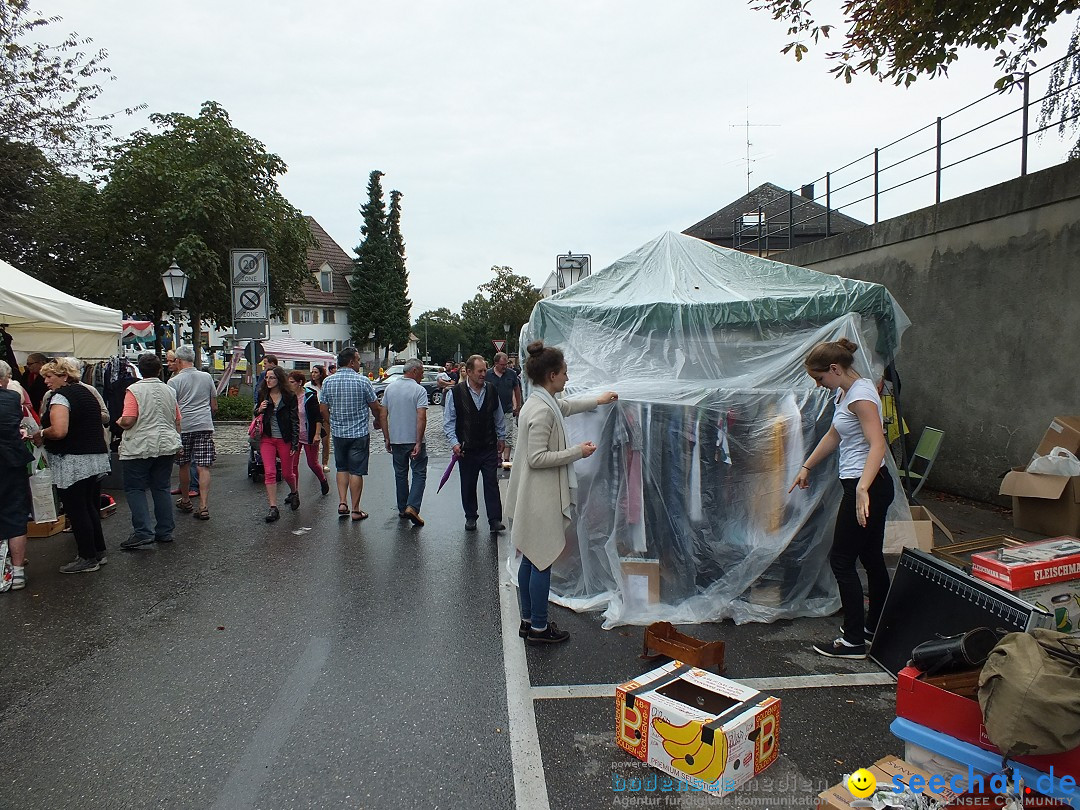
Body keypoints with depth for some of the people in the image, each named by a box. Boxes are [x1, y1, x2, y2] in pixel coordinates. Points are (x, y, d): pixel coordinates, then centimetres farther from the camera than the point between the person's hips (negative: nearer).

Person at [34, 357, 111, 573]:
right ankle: (99, 552, 22)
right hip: (97, 458, 9)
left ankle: (88, 559, 7)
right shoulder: (86, 392, 15)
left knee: (76, 511, 0)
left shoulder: (60, 396, -12)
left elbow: (59, 431, -26)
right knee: (91, 508, 16)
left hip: (73, 463, -9)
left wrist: (41, 434, -6)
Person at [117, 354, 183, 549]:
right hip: (166, 446, 5)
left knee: (134, 489, 2)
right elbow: (177, 421, 13)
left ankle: (143, 533, -5)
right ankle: (165, 531, 14)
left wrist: (119, 422, 7)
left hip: (140, 447, -5)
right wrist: (176, 441, 26)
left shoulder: (134, 390, -8)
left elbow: (128, 420, -15)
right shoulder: (169, 391, 9)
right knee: (161, 488, 12)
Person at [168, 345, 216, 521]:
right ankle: (203, 507, -8)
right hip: (205, 425, 2)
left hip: (183, 427, -2)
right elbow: (214, 406, 14)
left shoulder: (174, 381, -2)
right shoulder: (207, 377, 8)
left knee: (184, 465, 14)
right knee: (203, 467, -3)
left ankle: (185, 501, 30)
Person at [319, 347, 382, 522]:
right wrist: (377, 420, 17)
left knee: (342, 468, 19)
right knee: (356, 471, 2)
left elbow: (324, 410, 5)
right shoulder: (362, 381, -12)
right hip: (359, 432, -4)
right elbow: (376, 407, -4)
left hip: (338, 433, 4)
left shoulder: (328, 381, 0)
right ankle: (355, 509, 7)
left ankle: (342, 502, 11)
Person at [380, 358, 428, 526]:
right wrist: (418, 442, -18)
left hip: (396, 439, 5)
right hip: (414, 440, -5)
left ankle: (402, 509, 21)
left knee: (400, 474, 15)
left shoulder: (390, 388, 6)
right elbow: (421, 417, -19)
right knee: (419, 474, 2)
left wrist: (387, 438, 11)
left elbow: (383, 415, 7)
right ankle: (412, 507, -12)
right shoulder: (419, 390, -10)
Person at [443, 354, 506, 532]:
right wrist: (454, 443, -10)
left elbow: (498, 417, 15)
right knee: (468, 485, 11)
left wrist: (501, 438, 18)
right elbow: (449, 421, -2)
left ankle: (495, 520, 5)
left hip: (489, 447, 1)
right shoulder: (455, 393, -8)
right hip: (467, 449, -1)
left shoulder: (491, 390, 2)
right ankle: (471, 517, 27)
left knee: (492, 483, 1)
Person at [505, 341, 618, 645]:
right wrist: (577, 452, -15)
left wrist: (598, 400, 42)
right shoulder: (542, 410, -21)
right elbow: (537, 458, -23)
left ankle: (528, 621, 28)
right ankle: (539, 627, 14)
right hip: (540, 498, -10)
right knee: (542, 562, 1)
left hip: (534, 497, 10)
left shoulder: (543, 401, 10)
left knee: (530, 560, 17)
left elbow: (567, 406, 32)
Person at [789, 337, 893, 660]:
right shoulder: (843, 392, 12)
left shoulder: (860, 395, -19)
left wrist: (862, 489, -40)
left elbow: (877, 445, -29)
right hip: (869, 485, 10)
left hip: (867, 487, -10)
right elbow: (834, 436, 23)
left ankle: (854, 641, 5)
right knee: (871, 557, 18)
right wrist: (806, 467, 26)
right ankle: (874, 626, 31)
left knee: (841, 560, -3)